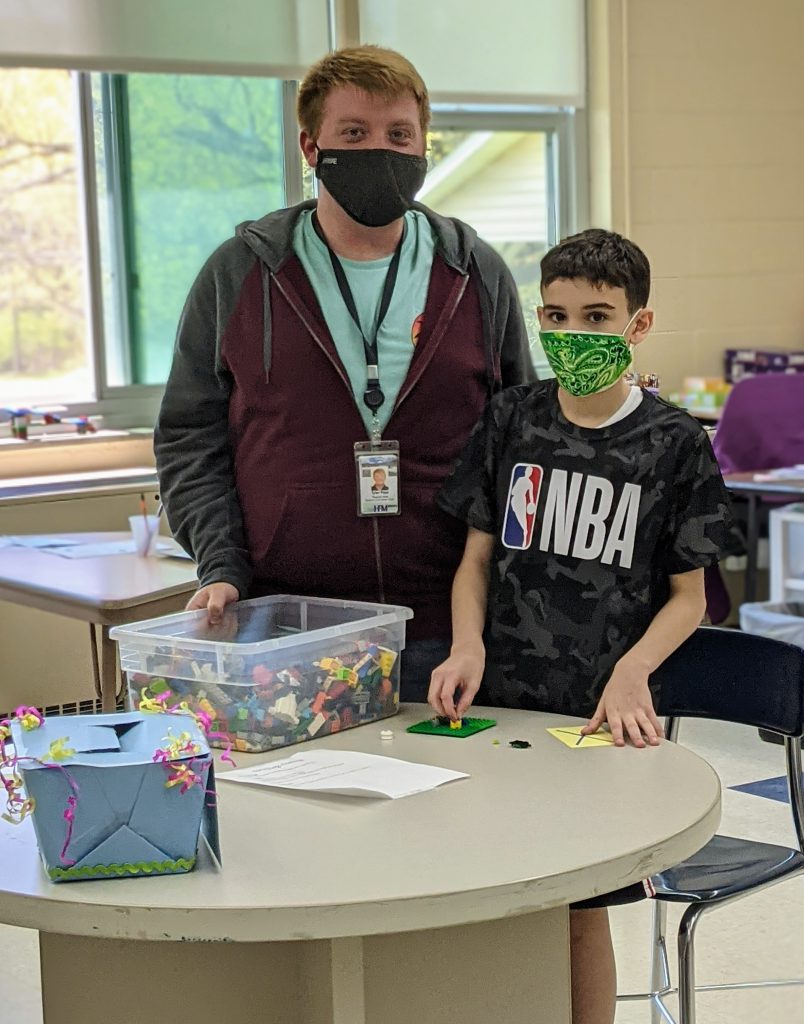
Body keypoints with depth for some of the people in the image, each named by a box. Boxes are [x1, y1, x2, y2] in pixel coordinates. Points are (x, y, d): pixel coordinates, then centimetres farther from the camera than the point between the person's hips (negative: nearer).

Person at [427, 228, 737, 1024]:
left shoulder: (673, 443, -3)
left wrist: (631, 671, -16)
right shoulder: (511, 421, 4)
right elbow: (478, 555, 9)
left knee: (579, 908, 4)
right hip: (503, 702, 2)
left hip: (602, 715, -2)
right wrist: (468, 646, -9)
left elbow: (688, 594, 0)